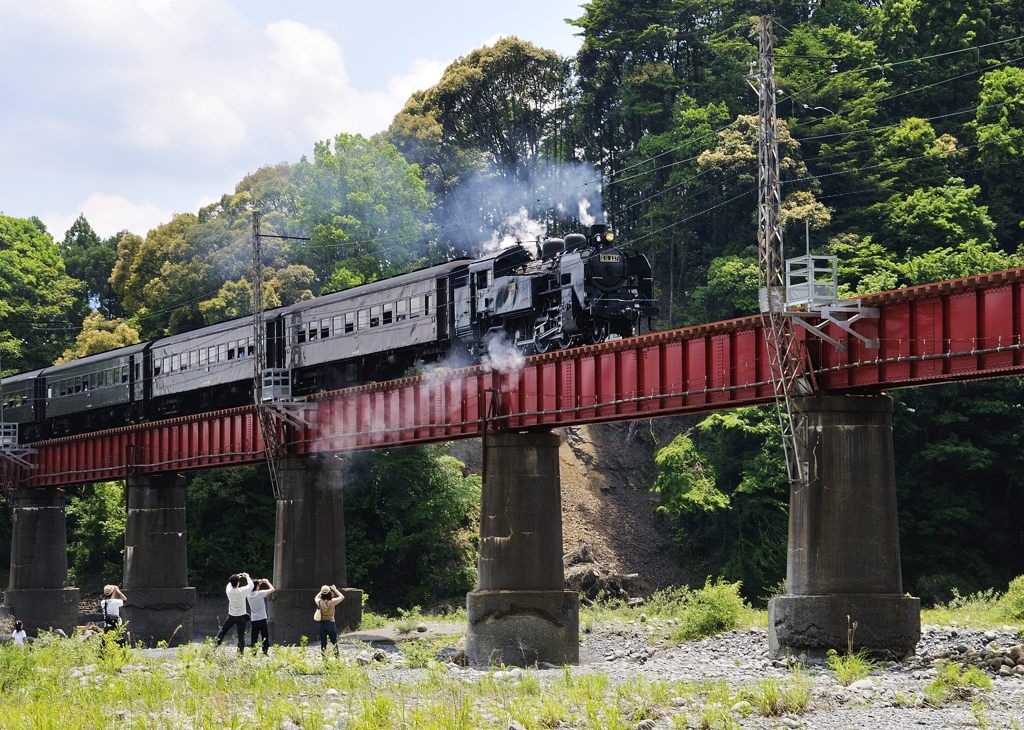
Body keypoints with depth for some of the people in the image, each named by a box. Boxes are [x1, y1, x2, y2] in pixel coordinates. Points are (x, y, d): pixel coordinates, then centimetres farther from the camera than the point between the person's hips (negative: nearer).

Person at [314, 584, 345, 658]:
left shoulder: (319, 602, -5)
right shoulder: (332, 602, -12)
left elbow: (316, 597, 21)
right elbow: (342, 597, 5)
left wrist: (322, 591, 18)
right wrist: (335, 590, 11)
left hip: (322, 624, 2)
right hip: (331, 623, -2)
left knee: (323, 644, 7)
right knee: (335, 643, 8)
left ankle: (324, 658, 7)